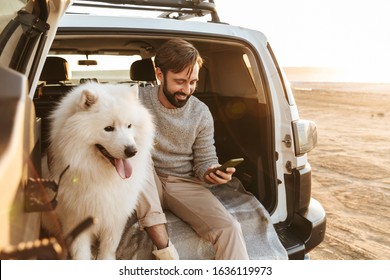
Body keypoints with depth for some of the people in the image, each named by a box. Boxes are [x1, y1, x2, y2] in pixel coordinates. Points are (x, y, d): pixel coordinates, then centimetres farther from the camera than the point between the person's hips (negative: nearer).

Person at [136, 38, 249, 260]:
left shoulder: (201, 113, -3)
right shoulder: (138, 100, -7)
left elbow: (205, 160, 2)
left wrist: (212, 173, -22)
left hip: (184, 184, 0)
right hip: (146, 187, 0)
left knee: (229, 229, -24)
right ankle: (164, 248, -32)